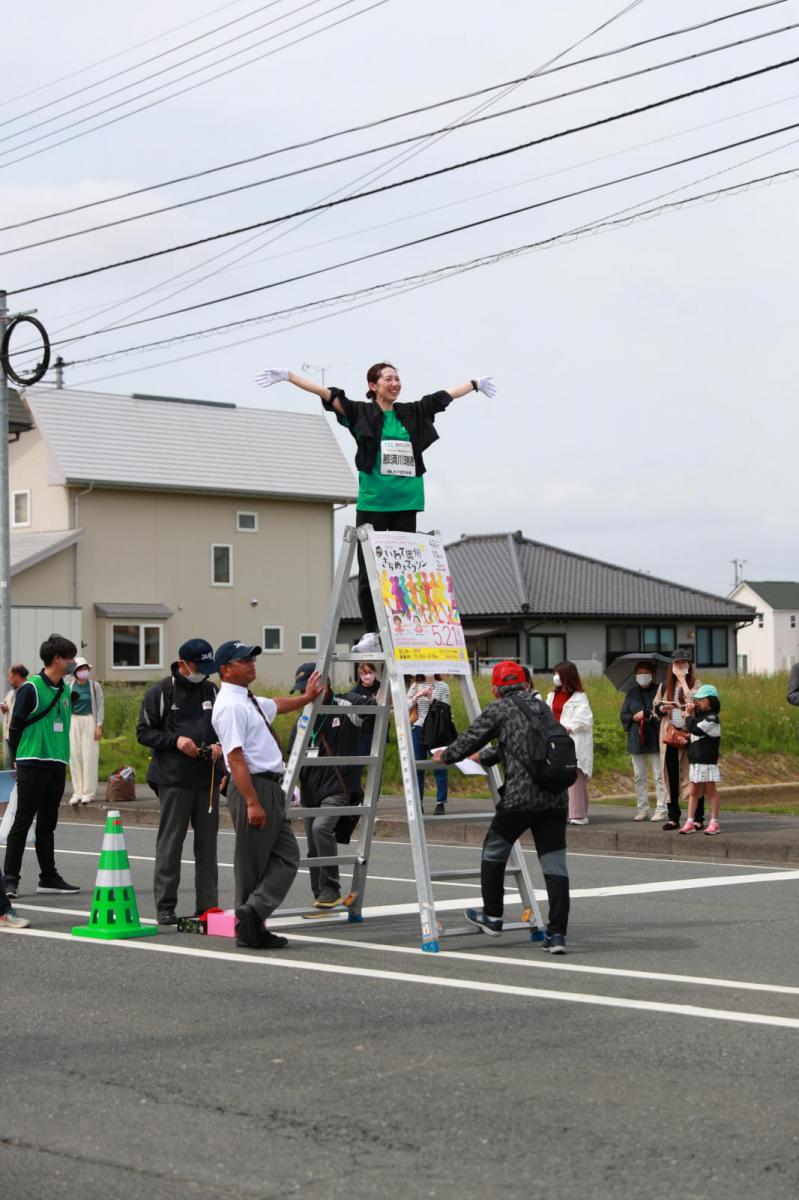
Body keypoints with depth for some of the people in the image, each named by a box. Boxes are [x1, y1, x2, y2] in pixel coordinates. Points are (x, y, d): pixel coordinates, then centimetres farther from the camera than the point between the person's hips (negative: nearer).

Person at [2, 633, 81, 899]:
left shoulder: (65, 690, 13)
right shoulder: (31, 688, -9)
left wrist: (62, 757, 14)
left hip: (57, 765, 7)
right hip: (33, 765, -7)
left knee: (47, 824, 11)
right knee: (23, 822, -4)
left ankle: (49, 877, 16)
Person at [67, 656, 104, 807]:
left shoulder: (94, 686, 1)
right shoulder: (70, 687, 7)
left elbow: (100, 706, 1)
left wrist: (99, 725, -5)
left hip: (89, 721, -3)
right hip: (74, 721, 3)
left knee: (89, 756, -5)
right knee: (74, 756, 1)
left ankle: (88, 792, 0)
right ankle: (77, 792, 7)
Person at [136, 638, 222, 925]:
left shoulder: (212, 691, 13)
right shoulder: (160, 692, -1)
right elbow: (144, 731, -1)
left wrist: (219, 745, 1)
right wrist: (176, 740, -15)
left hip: (208, 779, 5)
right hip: (173, 780, -5)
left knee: (207, 842, 6)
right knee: (170, 842, -2)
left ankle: (208, 906, 11)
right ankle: (165, 907, 3)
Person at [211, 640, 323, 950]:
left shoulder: (250, 701, 16)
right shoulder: (230, 706, -15)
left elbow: (276, 705, 40)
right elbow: (235, 758, -22)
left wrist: (306, 698, 52)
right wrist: (252, 802, -26)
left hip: (271, 787, 10)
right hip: (252, 786, -10)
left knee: (287, 856, 5)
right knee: (251, 862, -5)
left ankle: (253, 914, 0)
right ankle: (249, 926, -2)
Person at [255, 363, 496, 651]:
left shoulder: (412, 412, 12)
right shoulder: (361, 412, 1)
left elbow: (444, 397, 24)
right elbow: (327, 394, -7)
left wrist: (475, 384, 36)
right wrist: (289, 376, -14)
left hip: (406, 502, 3)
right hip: (372, 502, -3)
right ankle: (370, 633, 2)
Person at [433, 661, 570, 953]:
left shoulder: (499, 709, 1)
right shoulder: (541, 707, 20)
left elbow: (470, 739, 3)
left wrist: (445, 756, 23)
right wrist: (485, 757, 45)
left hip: (520, 797, -5)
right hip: (555, 797, 5)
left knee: (494, 852, 18)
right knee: (555, 865, 3)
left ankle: (492, 916, 28)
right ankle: (557, 933, -2)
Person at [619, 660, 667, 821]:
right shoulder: (631, 693, 11)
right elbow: (623, 716, 12)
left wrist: (646, 715, -15)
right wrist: (634, 717, -7)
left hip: (655, 740, -4)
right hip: (636, 740, 4)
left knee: (659, 776, -4)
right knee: (639, 777, 8)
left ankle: (661, 810, -1)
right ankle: (642, 809, 14)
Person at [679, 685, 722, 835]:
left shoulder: (711, 718, -13)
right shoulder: (699, 715, 13)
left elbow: (694, 729, -21)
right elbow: (690, 730, 14)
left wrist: (688, 714, -12)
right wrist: (690, 714, 5)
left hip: (707, 761, -8)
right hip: (694, 760, 8)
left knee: (711, 791, 1)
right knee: (694, 792, 8)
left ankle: (714, 823, 6)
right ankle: (690, 822, 10)